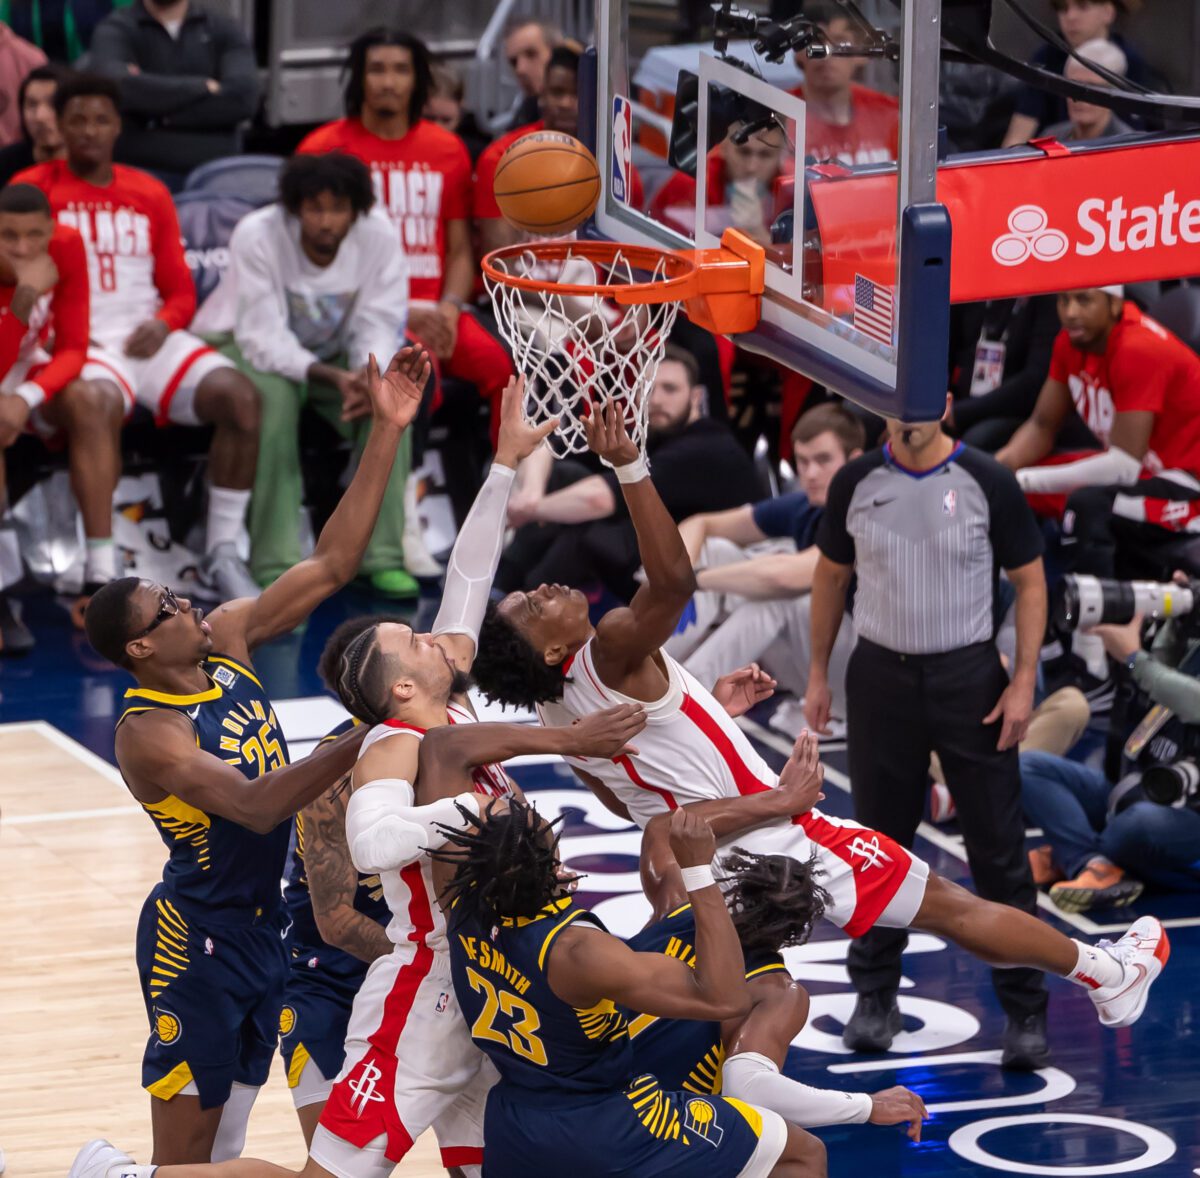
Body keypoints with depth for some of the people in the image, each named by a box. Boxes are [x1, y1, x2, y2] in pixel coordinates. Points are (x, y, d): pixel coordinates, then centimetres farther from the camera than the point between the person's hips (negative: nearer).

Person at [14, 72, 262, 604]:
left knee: (241, 397, -22)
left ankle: (222, 555, -14)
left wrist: (163, 324, -6)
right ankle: (102, 574, -38)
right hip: (78, 342, -4)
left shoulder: (150, 195, 16)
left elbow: (180, 290, 17)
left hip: (148, 337, 4)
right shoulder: (33, 190, 5)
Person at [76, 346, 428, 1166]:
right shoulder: (148, 733, -22)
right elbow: (255, 806, -35)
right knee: (184, 1154, -2)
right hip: (197, 939, -8)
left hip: (262, 927, 8)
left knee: (225, 1142, 17)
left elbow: (333, 562, -1)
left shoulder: (227, 641, 0)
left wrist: (388, 432, -9)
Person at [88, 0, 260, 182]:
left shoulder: (226, 31, 11)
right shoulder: (116, 30, 4)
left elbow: (244, 98, -7)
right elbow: (120, 87, -18)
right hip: (140, 172, -2)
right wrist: (204, 87, -8)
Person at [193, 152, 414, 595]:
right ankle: (276, 563, -32)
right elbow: (263, 338, -30)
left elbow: (378, 327, -16)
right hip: (244, 344, -3)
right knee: (275, 396, -37)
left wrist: (368, 375, -39)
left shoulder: (379, 237, -18)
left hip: (331, 352, 4)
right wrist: (331, 376, -45)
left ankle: (382, 555, -18)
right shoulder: (257, 235, -27)